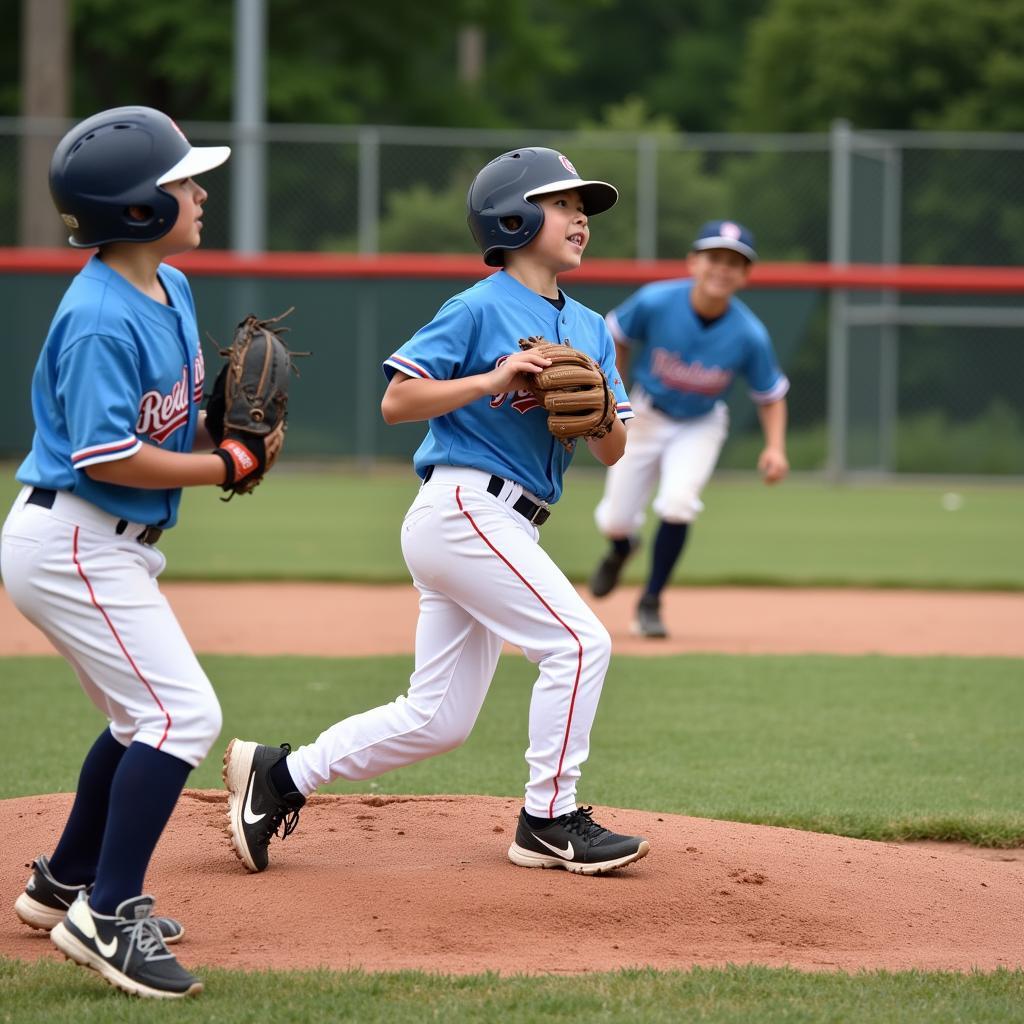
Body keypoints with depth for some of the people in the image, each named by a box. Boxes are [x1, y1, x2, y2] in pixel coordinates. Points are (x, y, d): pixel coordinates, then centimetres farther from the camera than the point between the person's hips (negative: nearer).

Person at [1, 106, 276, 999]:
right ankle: (107, 914, -12)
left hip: (116, 545, 10)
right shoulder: (100, 321, -23)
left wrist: (222, 426, -1)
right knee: (184, 715, -14)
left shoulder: (173, 291, 7)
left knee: (148, 717, 20)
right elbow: (109, 457, -25)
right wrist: (226, 466, -17)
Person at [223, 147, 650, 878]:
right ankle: (549, 823, -7)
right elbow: (396, 401, -10)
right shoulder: (479, 310, -6)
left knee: (437, 720, 7)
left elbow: (613, 453, 12)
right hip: (463, 509, -8)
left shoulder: (589, 328, 15)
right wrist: (492, 380, -18)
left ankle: (280, 775, 15)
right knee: (578, 641, -15)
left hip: (502, 529, 8)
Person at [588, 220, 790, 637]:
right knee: (615, 519, 4)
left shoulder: (749, 335, -23)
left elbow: (770, 396, -9)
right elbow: (616, 334, -4)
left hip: (701, 425, -1)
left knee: (677, 502, -25)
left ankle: (650, 603, -4)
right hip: (646, 416, 1)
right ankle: (621, 549, 46)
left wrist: (775, 447, -23)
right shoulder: (655, 302, -25)